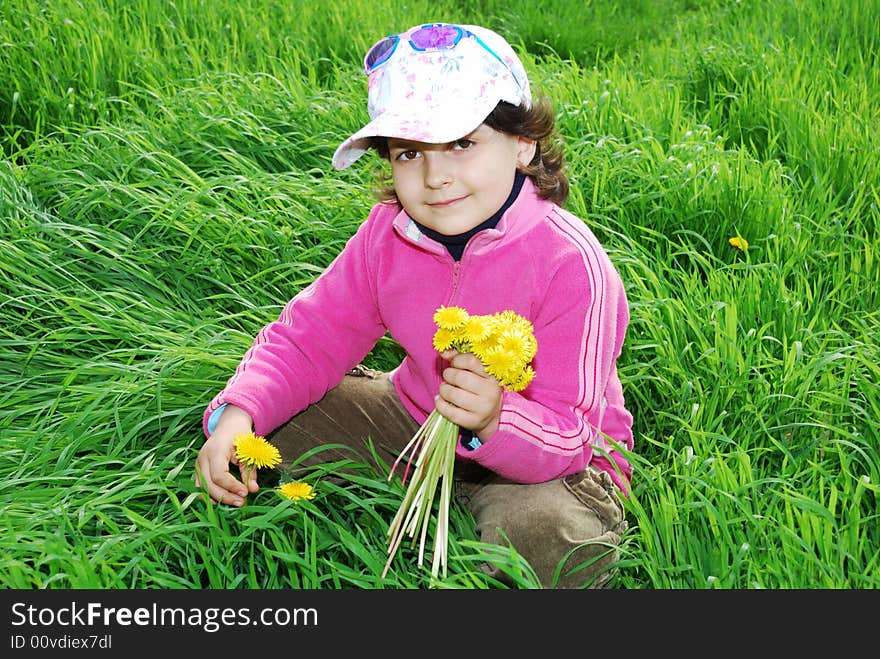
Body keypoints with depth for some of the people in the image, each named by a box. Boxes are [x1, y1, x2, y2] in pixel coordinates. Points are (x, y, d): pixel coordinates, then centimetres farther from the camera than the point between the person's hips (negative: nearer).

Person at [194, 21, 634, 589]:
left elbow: (567, 435, -28)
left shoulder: (571, 265, -28)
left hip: (548, 456, -5)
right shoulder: (388, 234, -11)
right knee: (271, 417, -4)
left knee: (547, 541, -39)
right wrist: (237, 415, -23)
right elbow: (308, 338, -4)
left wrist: (495, 422, -52)